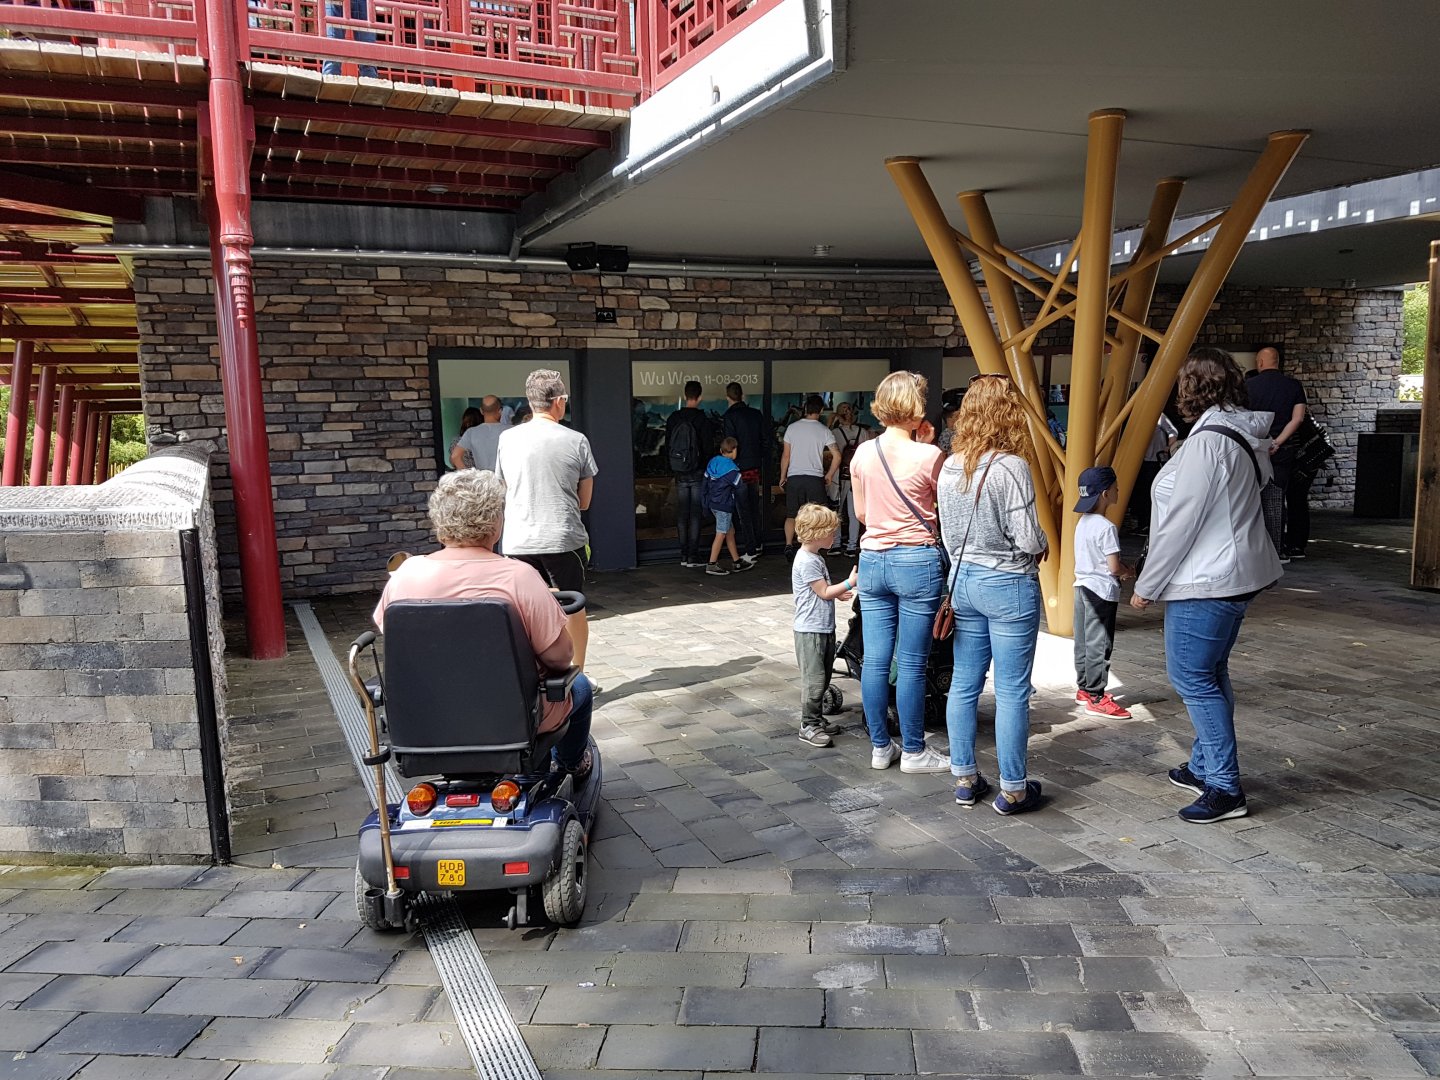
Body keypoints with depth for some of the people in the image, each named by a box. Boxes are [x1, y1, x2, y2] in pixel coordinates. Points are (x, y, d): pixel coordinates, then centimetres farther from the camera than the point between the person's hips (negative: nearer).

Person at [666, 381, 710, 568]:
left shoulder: (673, 418, 1)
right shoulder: (701, 419, -12)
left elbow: (667, 446, 6)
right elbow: (708, 448, -10)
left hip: (680, 474, 4)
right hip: (698, 473, -4)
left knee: (682, 514, 9)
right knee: (696, 514, 0)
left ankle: (684, 555, 13)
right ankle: (693, 556, -1)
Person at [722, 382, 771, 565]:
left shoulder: (730, 416, -13)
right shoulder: (755, 413, 5)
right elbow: (768, 439, 7)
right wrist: (761, 458, 14)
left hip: (739, 468, -6)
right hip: (755, 467, 6)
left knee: (743, 511, -1)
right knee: (755, 507, 19)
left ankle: (750, 552, 0)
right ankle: (759, 544, 31)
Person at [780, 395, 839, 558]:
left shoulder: (792, 427, 1)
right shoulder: (824, 431, -1)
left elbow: (786, 455, 3)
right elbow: (837, 456, -6)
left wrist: (783, 476, 14)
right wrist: (829, 476, 7)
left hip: (794, 477, 1)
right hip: (815, 478, -1)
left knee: (791, 514, 11)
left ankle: (789, 545, 0)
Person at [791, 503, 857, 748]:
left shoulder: (815, 557, 14)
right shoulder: (806, 561, -19)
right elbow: (824, 592, -16)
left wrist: (838, 593, 14)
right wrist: (849, 583, -12)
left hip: (824, 628, 10)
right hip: (811, 630, -10)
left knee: (823, 678, 16)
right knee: (814, 679, -5)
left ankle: (817, 719, 26)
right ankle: (808, 726, 2)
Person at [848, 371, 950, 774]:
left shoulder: (863, 452, 3)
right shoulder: (929, 455, -11)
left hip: (872, 560, 5)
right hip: (917, 561, -5)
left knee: (875, 660, 9)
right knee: (911, 664, 4)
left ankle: (880, 747, 21)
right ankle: (913, 751, 16)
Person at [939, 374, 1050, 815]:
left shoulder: (949, 467, 3)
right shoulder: (1011, 466, -17)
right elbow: (1028, 539, -17)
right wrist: (1044, 548, 4)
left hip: (962, 580, 6)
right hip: (1009, 585, -6)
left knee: (963, 684, 13)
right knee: (1012, 692, 4)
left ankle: (965, 779, 24)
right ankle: (1012, 790, 14)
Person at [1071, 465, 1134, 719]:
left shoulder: (1082, 522, 7)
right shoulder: (1106, 527, -19)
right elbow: (1114, 567, -20)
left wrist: (1120, 570, 11)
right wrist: (1128, 572, 0)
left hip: (1082, 586, 9)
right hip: (1102, 591, -9)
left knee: (1083, 641, 15)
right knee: (1099, 645, -3)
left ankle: (1084, 688, 27)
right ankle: (1096, 698, 2)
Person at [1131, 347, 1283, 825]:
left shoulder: (1207, 441, -20)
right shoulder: (1244, 436, 11)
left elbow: (1181, 522, -19)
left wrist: (1147, 585, -13)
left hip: (1205, 582, -10)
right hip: (1235, 575, 10)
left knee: (1192, 677, -4)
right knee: (1210, 675, 18)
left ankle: (1225, 789, 2)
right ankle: (1204, 767, 30)